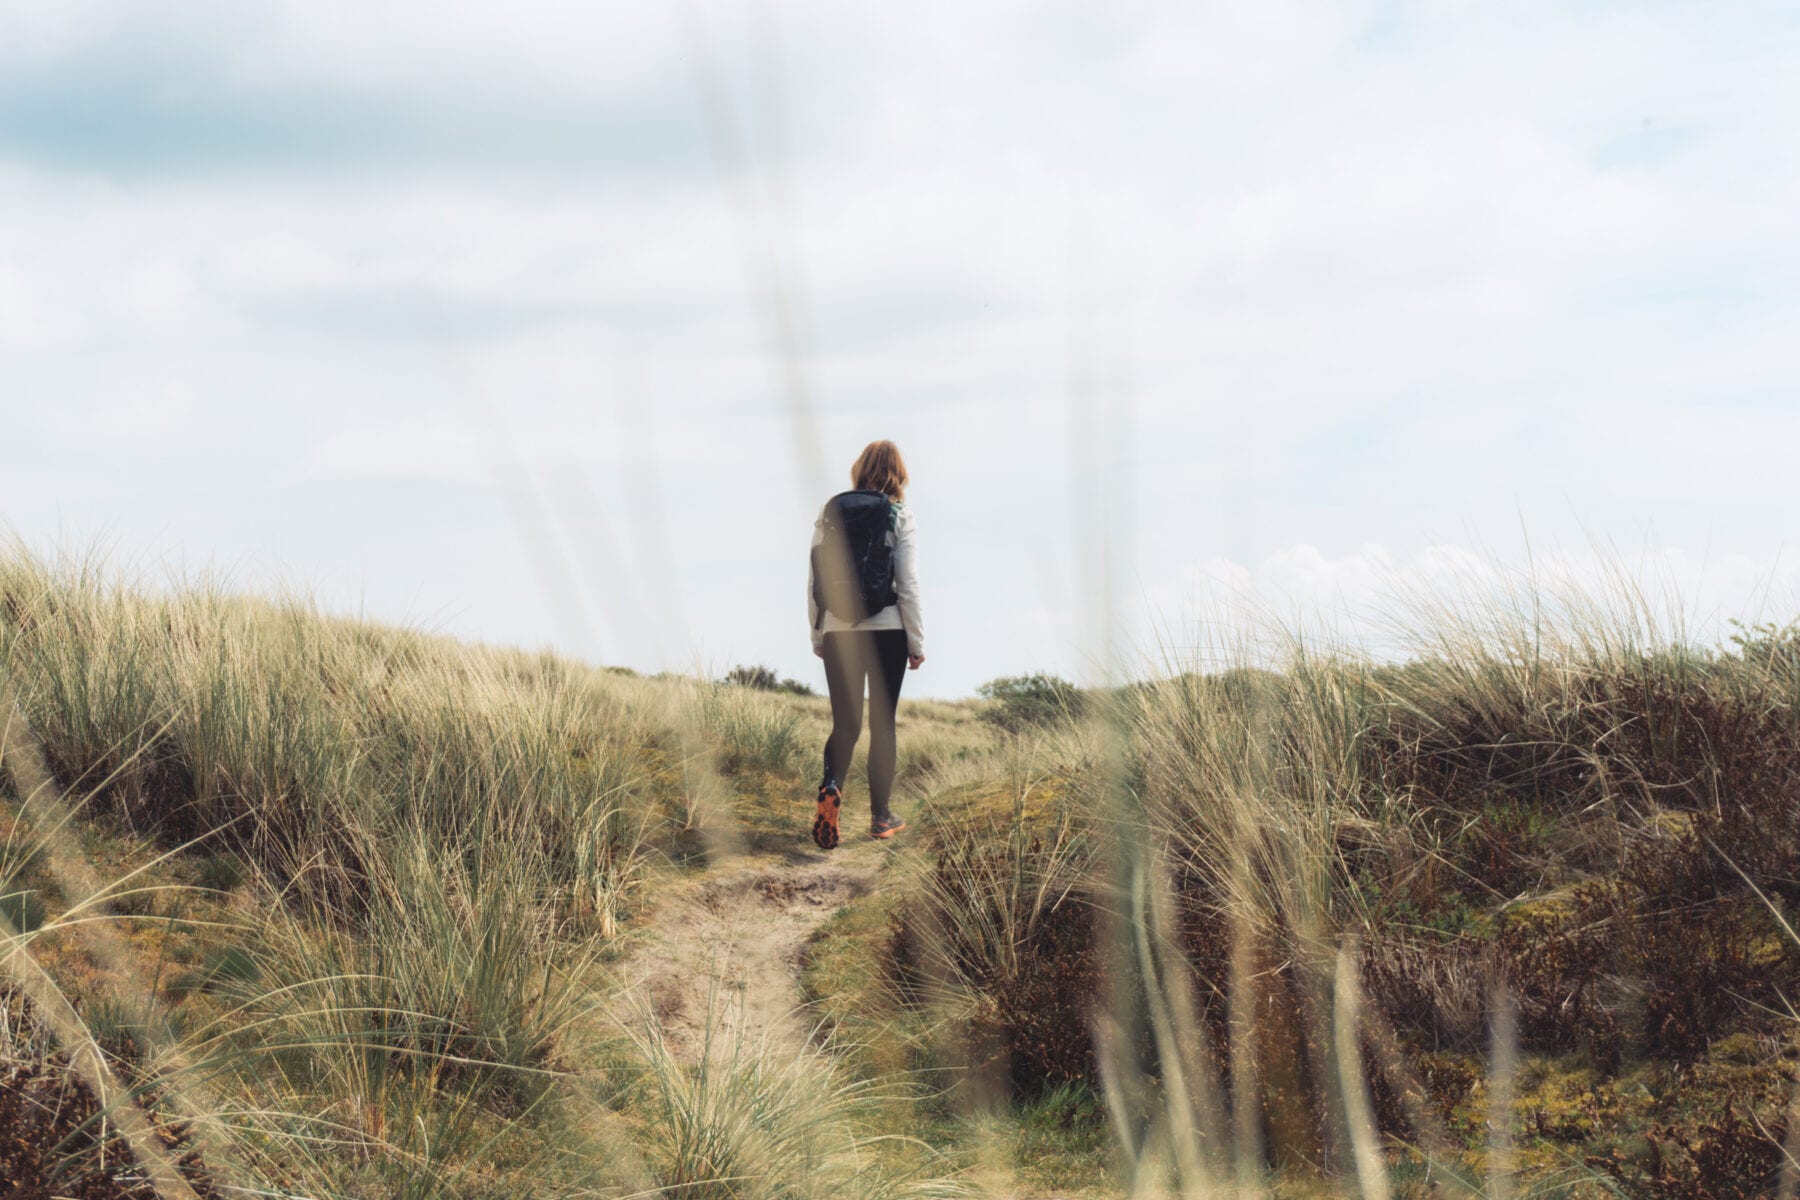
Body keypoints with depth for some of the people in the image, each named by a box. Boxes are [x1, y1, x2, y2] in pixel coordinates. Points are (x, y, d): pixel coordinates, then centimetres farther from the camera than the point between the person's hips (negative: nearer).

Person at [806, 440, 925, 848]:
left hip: (838, 633, 2)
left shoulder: (829, 513, 3)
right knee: (882, 724, 9)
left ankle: (831, 785, -23)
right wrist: (917, 643, 2)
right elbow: (908, 585, -5)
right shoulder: (899, 516, -4)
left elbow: (814, 581, 4)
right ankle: (880, 816, 12)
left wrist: (818, 637, 13)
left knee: (845, 723, 6)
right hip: (887, 631, -2)